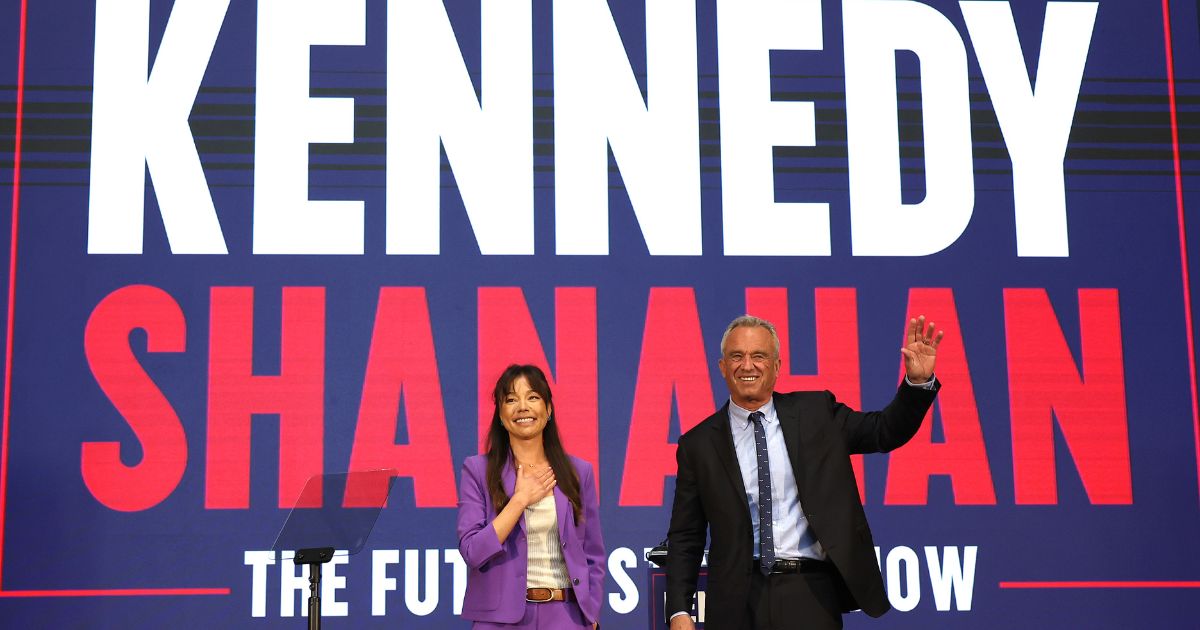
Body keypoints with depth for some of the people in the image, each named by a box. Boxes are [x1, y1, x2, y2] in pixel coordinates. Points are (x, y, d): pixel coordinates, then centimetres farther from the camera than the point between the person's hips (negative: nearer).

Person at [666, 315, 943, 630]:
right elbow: (684, 538, 5)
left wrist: (919, 381, -9)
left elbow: (886, 431, 8)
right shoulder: (698, 444, 4)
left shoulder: (816, 412, 7)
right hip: (739, 599, 0)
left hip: (811, 594, 0)